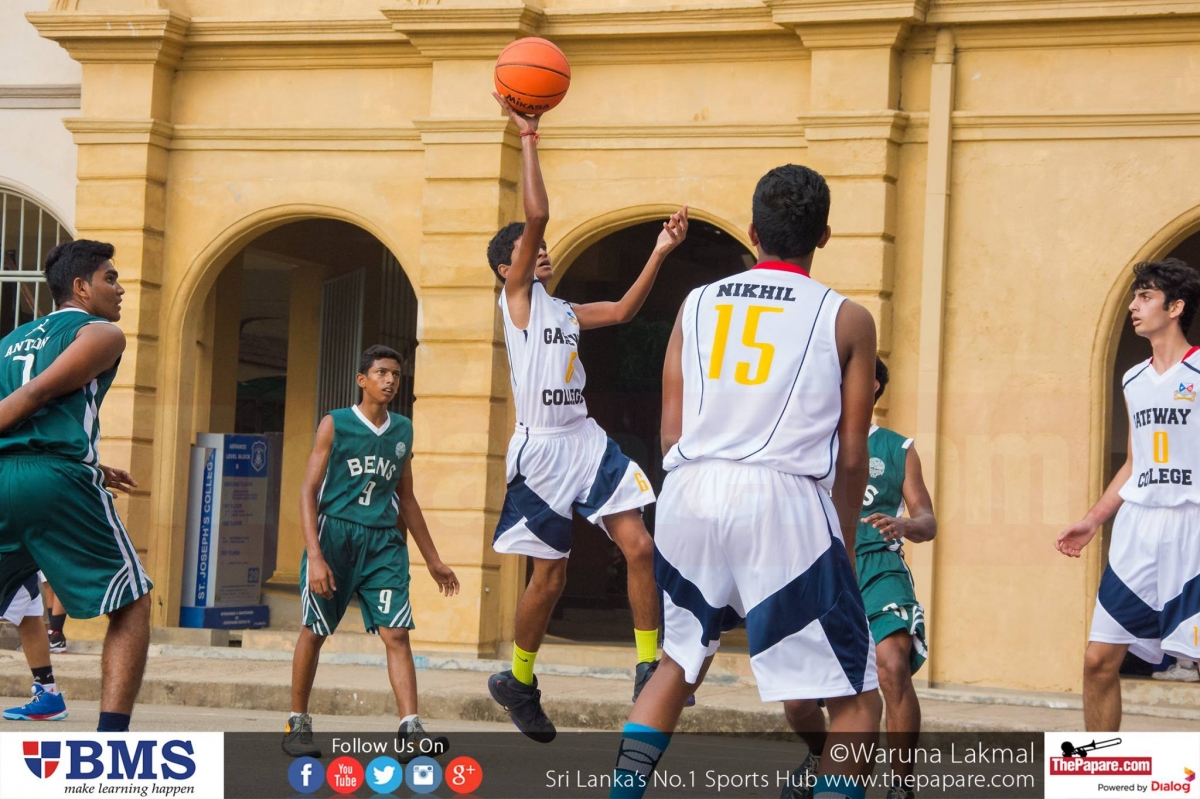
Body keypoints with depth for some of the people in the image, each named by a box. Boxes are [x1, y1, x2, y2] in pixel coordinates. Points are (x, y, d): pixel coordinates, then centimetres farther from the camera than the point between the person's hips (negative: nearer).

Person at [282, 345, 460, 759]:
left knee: (396, 632, -9)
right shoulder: (334, 424, -1)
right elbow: (309, 491, -5)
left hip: (383, 539, 4)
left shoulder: (403, 431, 13)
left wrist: (433, 560, 21)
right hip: (334, 533, -4)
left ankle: (410, 732, -14)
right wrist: (315, 556, -16)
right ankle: (297, 725, 16)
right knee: (314, 631, 2)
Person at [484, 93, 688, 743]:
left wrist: (659, 253, 12)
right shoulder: (516, 295, -1)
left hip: (586, 440, 6)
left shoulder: (564, 311, 20)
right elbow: (537, 215, -11)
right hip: (541, 447, -6)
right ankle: (518, 682, 19)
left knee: (639, 547, -9)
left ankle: (650, 668, -4)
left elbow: (623, 310, 19)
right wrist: (527, 141, -10)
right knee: (550, 576, -1)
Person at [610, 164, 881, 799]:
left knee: (679, 663, 28)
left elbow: (671, 432, 14)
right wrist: (844, 541, 20)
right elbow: (851, 456, 7)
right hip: (783, 496, -4)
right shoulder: (845, 319, 7)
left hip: (689, 491, 4)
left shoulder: (697, 305, 15)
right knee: (856, 705, 5)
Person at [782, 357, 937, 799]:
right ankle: (820, 756, 29)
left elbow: (927, 522, 6)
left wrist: (905, 525, -16)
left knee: (892, 664, -28)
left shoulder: (897, 448, 10)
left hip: (878, 569, -2)